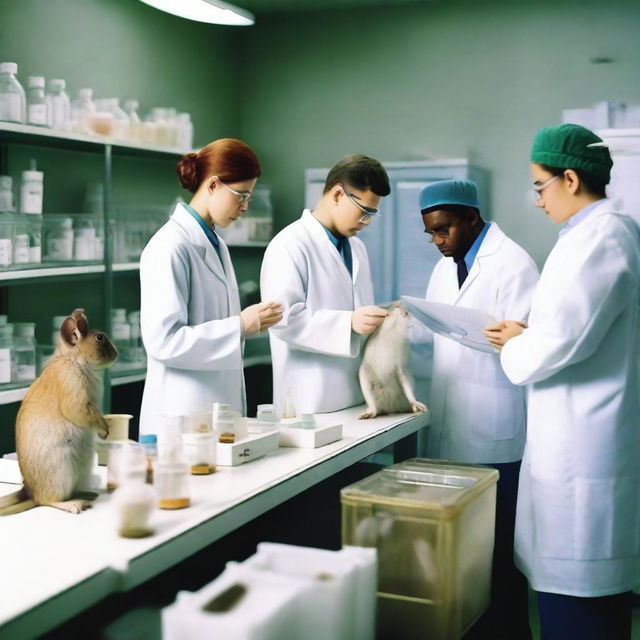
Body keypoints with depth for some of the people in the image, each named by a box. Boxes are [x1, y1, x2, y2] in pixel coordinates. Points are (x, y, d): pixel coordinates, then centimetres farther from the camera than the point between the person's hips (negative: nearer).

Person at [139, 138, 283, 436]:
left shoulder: (215, 243, 12)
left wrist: (252, 319, 2)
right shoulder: (170, 247, -15)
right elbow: (163, 340, -21)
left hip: (221, 405, 8)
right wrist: (240, 325, -20)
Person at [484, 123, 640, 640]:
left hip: (581, 450, -10)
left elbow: (563, 339, -23)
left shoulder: (597, 237, -17)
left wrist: (515, 347, -3)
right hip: (589, 441, 10)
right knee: (594, 588, 17)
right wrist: (529, 334, 12)